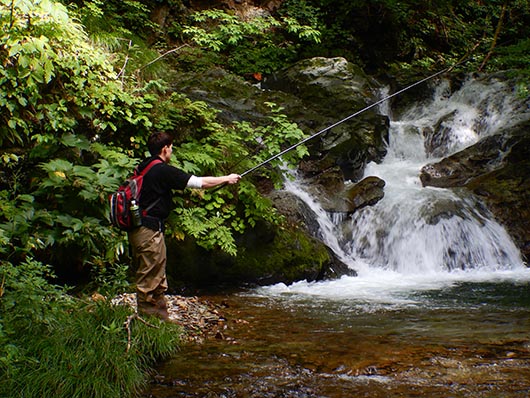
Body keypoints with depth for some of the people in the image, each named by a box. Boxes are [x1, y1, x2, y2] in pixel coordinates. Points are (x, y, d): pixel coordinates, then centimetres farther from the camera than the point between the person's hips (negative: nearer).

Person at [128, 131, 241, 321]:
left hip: (138, 228, 10)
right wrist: (227, 179, 2)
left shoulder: (143, 167, 12)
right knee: (149, 280, -2)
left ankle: (162, 316, 26)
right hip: (149, 230, -10)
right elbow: (200, 182, -10)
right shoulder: (163, 170, -14)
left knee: (158, 280, 17)